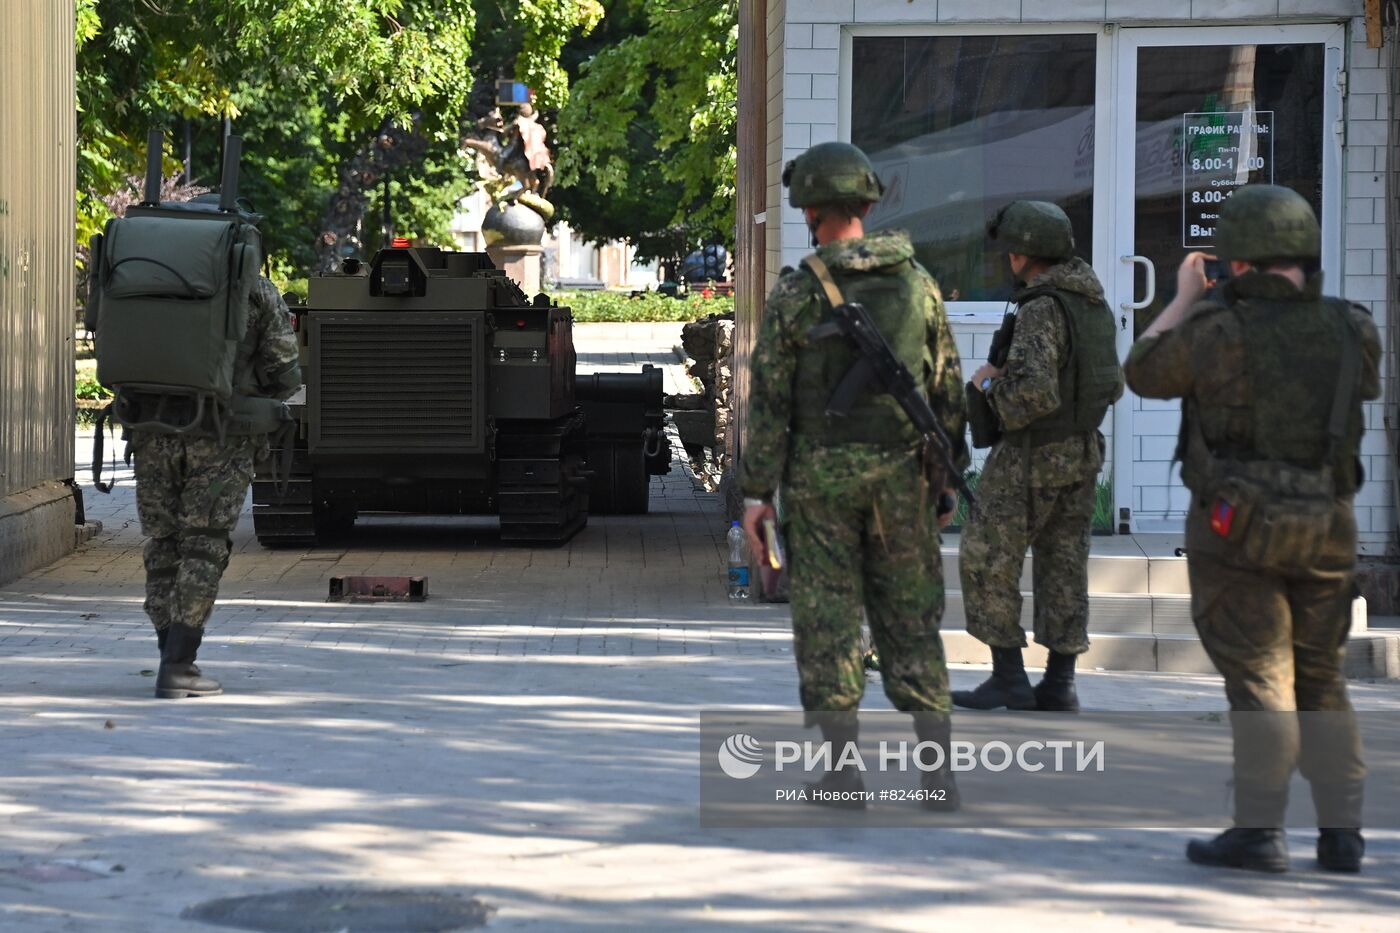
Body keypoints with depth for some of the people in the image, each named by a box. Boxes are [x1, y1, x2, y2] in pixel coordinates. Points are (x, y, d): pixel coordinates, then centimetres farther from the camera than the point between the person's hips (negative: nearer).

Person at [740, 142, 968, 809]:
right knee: (910, 616, 8)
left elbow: (769, 399, -8)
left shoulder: (795, 294, -8)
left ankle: (842, 771, 3)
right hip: (901, 474, 3)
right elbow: (947, 391, 4)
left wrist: (756, 492, -4)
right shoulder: (918, 284, 1)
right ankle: (939, 770, 3)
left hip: (820, 473, -2)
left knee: (828, 618, 4)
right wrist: (949, 478, 13)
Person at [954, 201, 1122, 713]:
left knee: (986, 561, 2)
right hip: (1083, 453, 9)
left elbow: (1034, 393, -30)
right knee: (1063, 565, 10)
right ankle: (1059, 684, 10)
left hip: (1031, 458, -8)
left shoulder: (1041, 310, -21)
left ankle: (1009, 678, 3)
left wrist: (991, 384, -10)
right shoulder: (1095, 304, 7)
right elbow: (1112, 385, 15)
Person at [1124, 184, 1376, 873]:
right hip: (1326, 532, 4)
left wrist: (1184, 298, 17)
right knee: (1321, 680, 13)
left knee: (1259, 679, -2)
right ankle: (1342, 833, 12)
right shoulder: (1349, 330, -1)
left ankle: (1259, 830, -5)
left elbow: (1145, 373, 4)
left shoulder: (1215, 330, -13)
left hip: (1238, 529, -4)